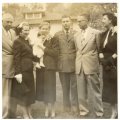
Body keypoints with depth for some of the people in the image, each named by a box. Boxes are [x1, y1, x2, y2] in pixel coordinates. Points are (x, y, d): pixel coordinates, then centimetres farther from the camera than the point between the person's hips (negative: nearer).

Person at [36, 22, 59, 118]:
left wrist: (44, 48, -14)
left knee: (50, 88, 0)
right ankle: (46, 108, 24)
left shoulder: (53, 40, -1)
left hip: (49, 67, -4)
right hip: (40, 66, 4)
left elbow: (55, 53, -12)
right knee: (42, 88, 9)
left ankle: (52, 109, 16)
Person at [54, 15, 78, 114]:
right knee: (65, 87, 10)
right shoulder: (57, 35, 6)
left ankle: (74, 106, 19)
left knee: (74, 86, 6)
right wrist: (57, 61, -4)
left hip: (74, 64, -1)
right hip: (62, 64, 1)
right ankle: (66, 106, 22)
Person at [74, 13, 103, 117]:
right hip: (79, 66, 5)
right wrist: (78, 61, 8)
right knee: (81, 92, 11)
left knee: (95, 91, 3)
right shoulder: (76, 35, 11)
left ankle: (99, 112, 16)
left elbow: (99, 49, 3)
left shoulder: (96, 33, -3)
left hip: (91, 66, -4)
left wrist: (96, 61, 6)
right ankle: (83, 110, 24)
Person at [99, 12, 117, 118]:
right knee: (109, 89, 9)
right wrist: (100, 54, -2)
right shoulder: (104, 34, 12)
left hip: (115, 64, -6)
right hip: (107, 65, 6)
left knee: (116, 88, -1)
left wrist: (114, 56, -18)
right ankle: (114, 112, 21)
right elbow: (101, 48, 17)